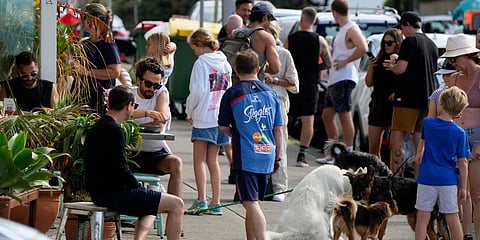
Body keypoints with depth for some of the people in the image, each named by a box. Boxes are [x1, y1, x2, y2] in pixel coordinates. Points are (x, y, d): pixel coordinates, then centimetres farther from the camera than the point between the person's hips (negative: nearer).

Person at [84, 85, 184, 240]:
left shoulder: (96, 128, 13)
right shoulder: (114, 130, -18)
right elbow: (121, 170, -21)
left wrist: (137, 188, 14)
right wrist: (139, 189, -5)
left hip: (99, 192, 10)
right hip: (114, 195, -10)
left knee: (150, 209, 32)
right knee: (176, 205, -6)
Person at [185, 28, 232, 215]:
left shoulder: (201, 63, -12)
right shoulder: (225, 64, 9)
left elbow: (197, 92, -16)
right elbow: (228, 90, 13)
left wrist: (189, 112, -2)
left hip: (204, 116, -7)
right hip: (220, 117, 7)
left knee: (199, 160, -1)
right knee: (213, 161, 11)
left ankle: (201, 200, -9)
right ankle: (216, 203, 9)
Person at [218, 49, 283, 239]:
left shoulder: (232, 94, -4)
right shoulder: (271, 94, 8)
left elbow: (223, 126, 3)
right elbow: (278, 129, 10)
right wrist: (277, 157, 19)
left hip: (246, 157, -5)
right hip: (267, 156, 5)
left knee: (251, 204, -10)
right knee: (253, 204, 16)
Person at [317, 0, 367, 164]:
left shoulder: (351, 29, -11)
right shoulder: (343, 30, 20)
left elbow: (363, 48, -26)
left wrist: (345, 61, -21)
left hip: (344, 79, -11)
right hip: (334, 80, 11)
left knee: (345, 116, -11)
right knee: (327, 115, 14)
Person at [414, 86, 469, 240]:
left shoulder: (427, 123, -3)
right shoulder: (460, 133, -6)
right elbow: (462, 163, -3)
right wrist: (463, 187, 4)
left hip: (427, 178, 0)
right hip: (449, 180, 0)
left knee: (422, 218, 4)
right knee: (453, 219, 6)